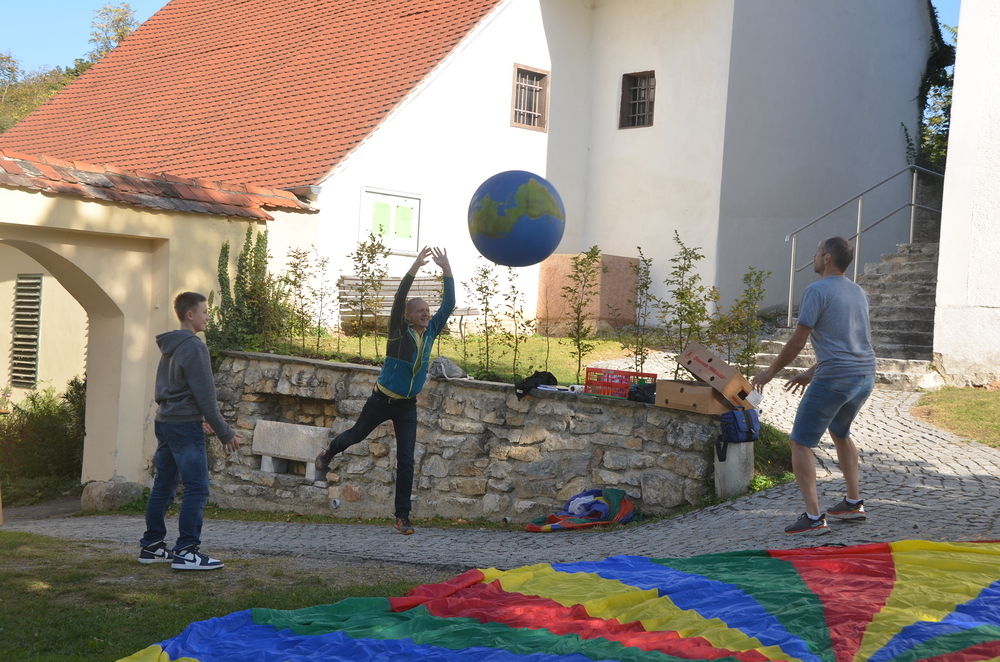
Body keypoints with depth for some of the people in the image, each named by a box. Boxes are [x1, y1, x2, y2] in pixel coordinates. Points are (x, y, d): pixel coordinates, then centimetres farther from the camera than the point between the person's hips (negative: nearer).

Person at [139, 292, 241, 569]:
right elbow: (205, 395, -16)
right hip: (185, 425, -10)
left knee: (163, 487, 13)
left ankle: (151, 546, 17)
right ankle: (186, 551, -10)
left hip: (164, 422, 10)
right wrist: (225, 432, -11)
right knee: (197, 488, -8)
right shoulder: (194, 347, -14)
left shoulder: (169, 346, 15)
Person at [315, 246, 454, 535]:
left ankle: (402, 516, 1)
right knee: (356, 434, 21)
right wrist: (415, 267, -36)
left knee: (406, 460, -3)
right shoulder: (399, 331, -13)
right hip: (382, 400, -3)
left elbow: (449, 304, -4)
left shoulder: (430, 331, -1)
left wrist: (447, 270, -15)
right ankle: (328, 453, 55)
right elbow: (399, 299, -28)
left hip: (408, 406, 3)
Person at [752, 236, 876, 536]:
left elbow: (797, 342, -11)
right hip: (865, 376, 9)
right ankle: (854, 503, 33)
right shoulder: (858, 292, 16)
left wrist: (770, 372, 3)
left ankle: (813, 517, -7)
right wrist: (811, 373, 28)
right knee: (840, 433, 29)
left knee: (801, 443, -1)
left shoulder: (817, 291, -9)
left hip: (834, 379, -9)